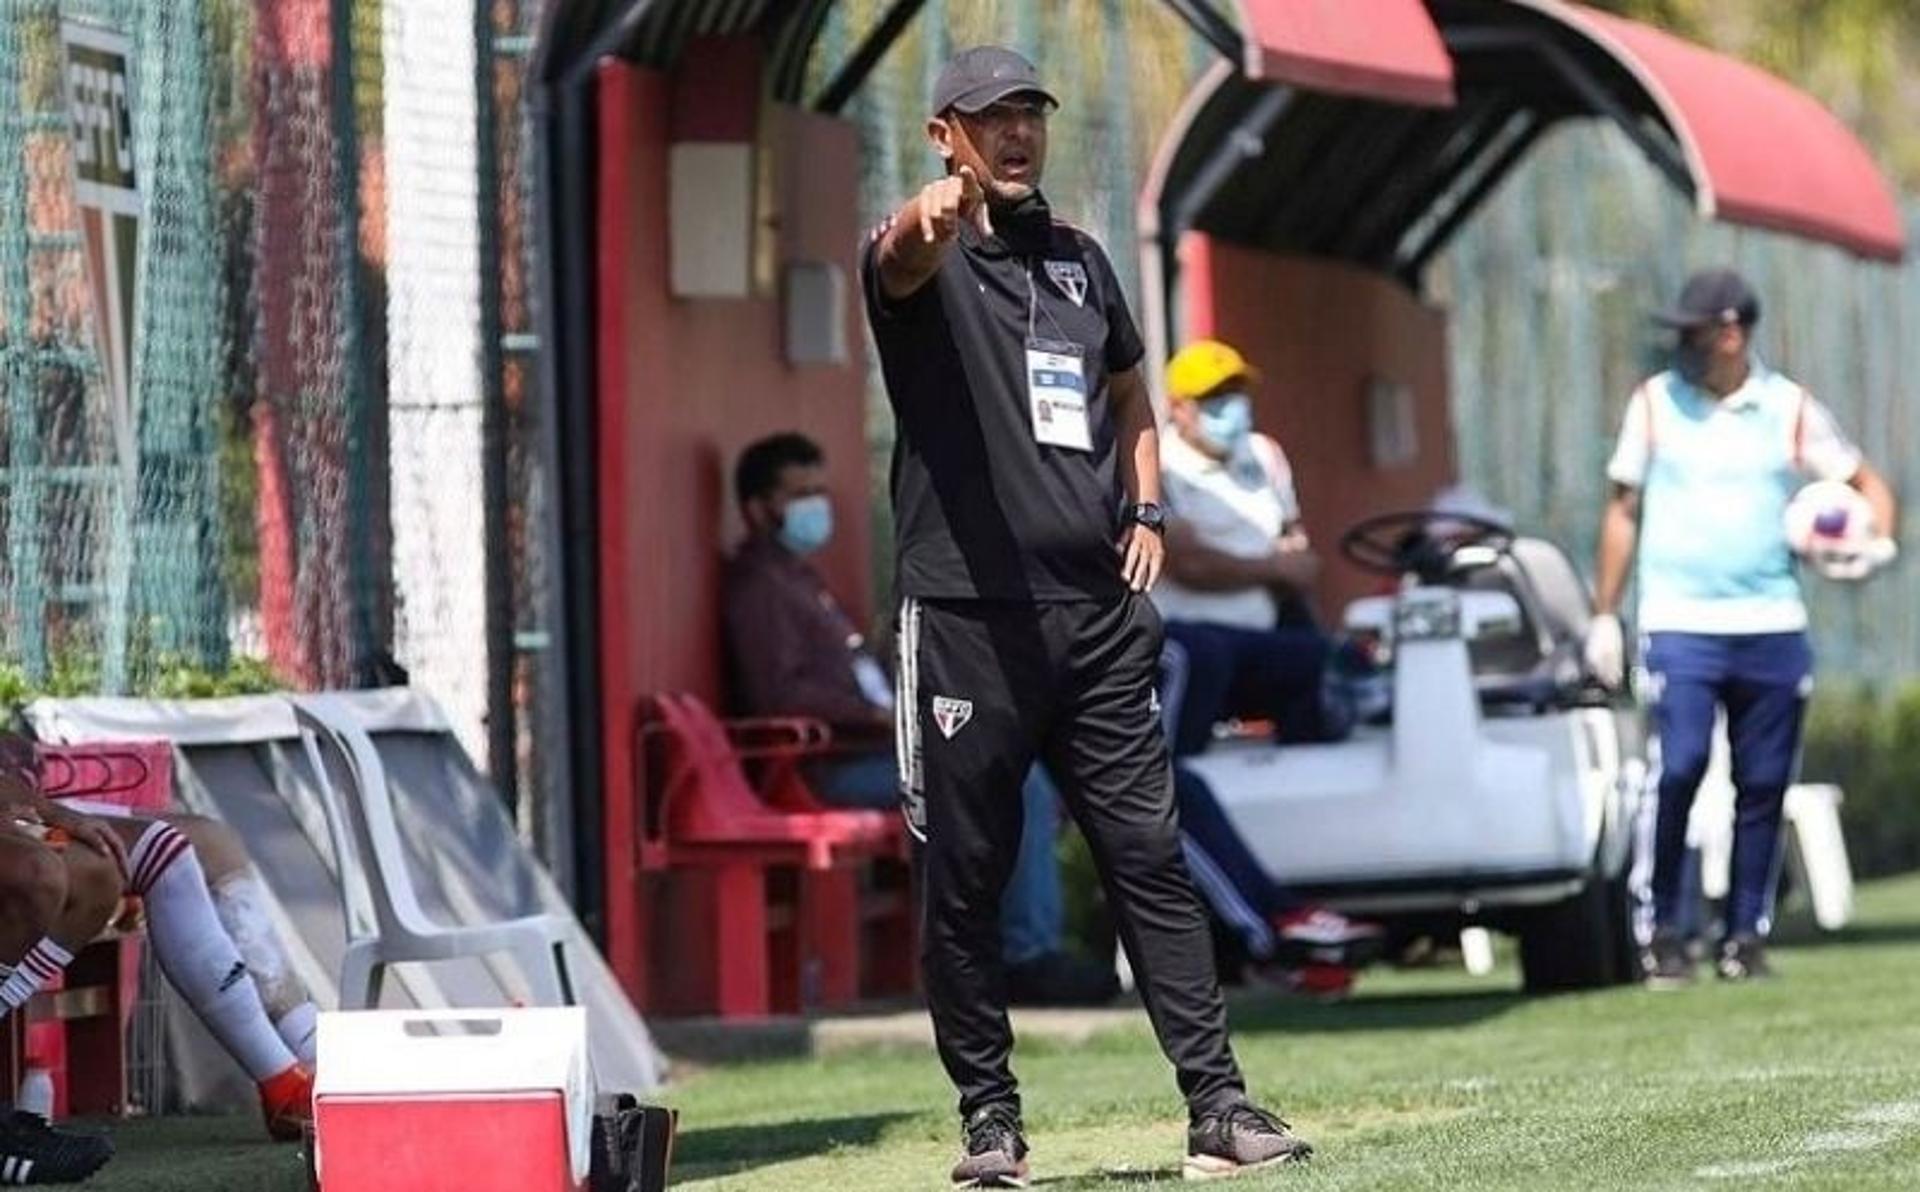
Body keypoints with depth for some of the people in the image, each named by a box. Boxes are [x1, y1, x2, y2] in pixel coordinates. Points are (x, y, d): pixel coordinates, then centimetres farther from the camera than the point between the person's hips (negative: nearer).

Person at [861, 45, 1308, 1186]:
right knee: (966, 878, 1)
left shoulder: (1081, 259, 16)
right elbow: (906, 256, -28)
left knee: (1151, 856, 1)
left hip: (1098, 614, 4)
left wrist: (1147, 511, 11)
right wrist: (938, 213, -52)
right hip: (967, 617, -4)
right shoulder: (925, 261, -1)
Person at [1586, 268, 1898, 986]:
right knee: (1678, 770, -16)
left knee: (1763, 785, 2)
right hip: (1680, 624, -2)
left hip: (1772, 628, 2)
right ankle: (1664, 932, -8)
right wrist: (1604, 614, 9)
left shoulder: (1789, 409, 6)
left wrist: (1876, 543, -7)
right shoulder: (1655, 403, 6)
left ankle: (1745, 936, 12)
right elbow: (1624, 510, 11)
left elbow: (1866, 484, 14)